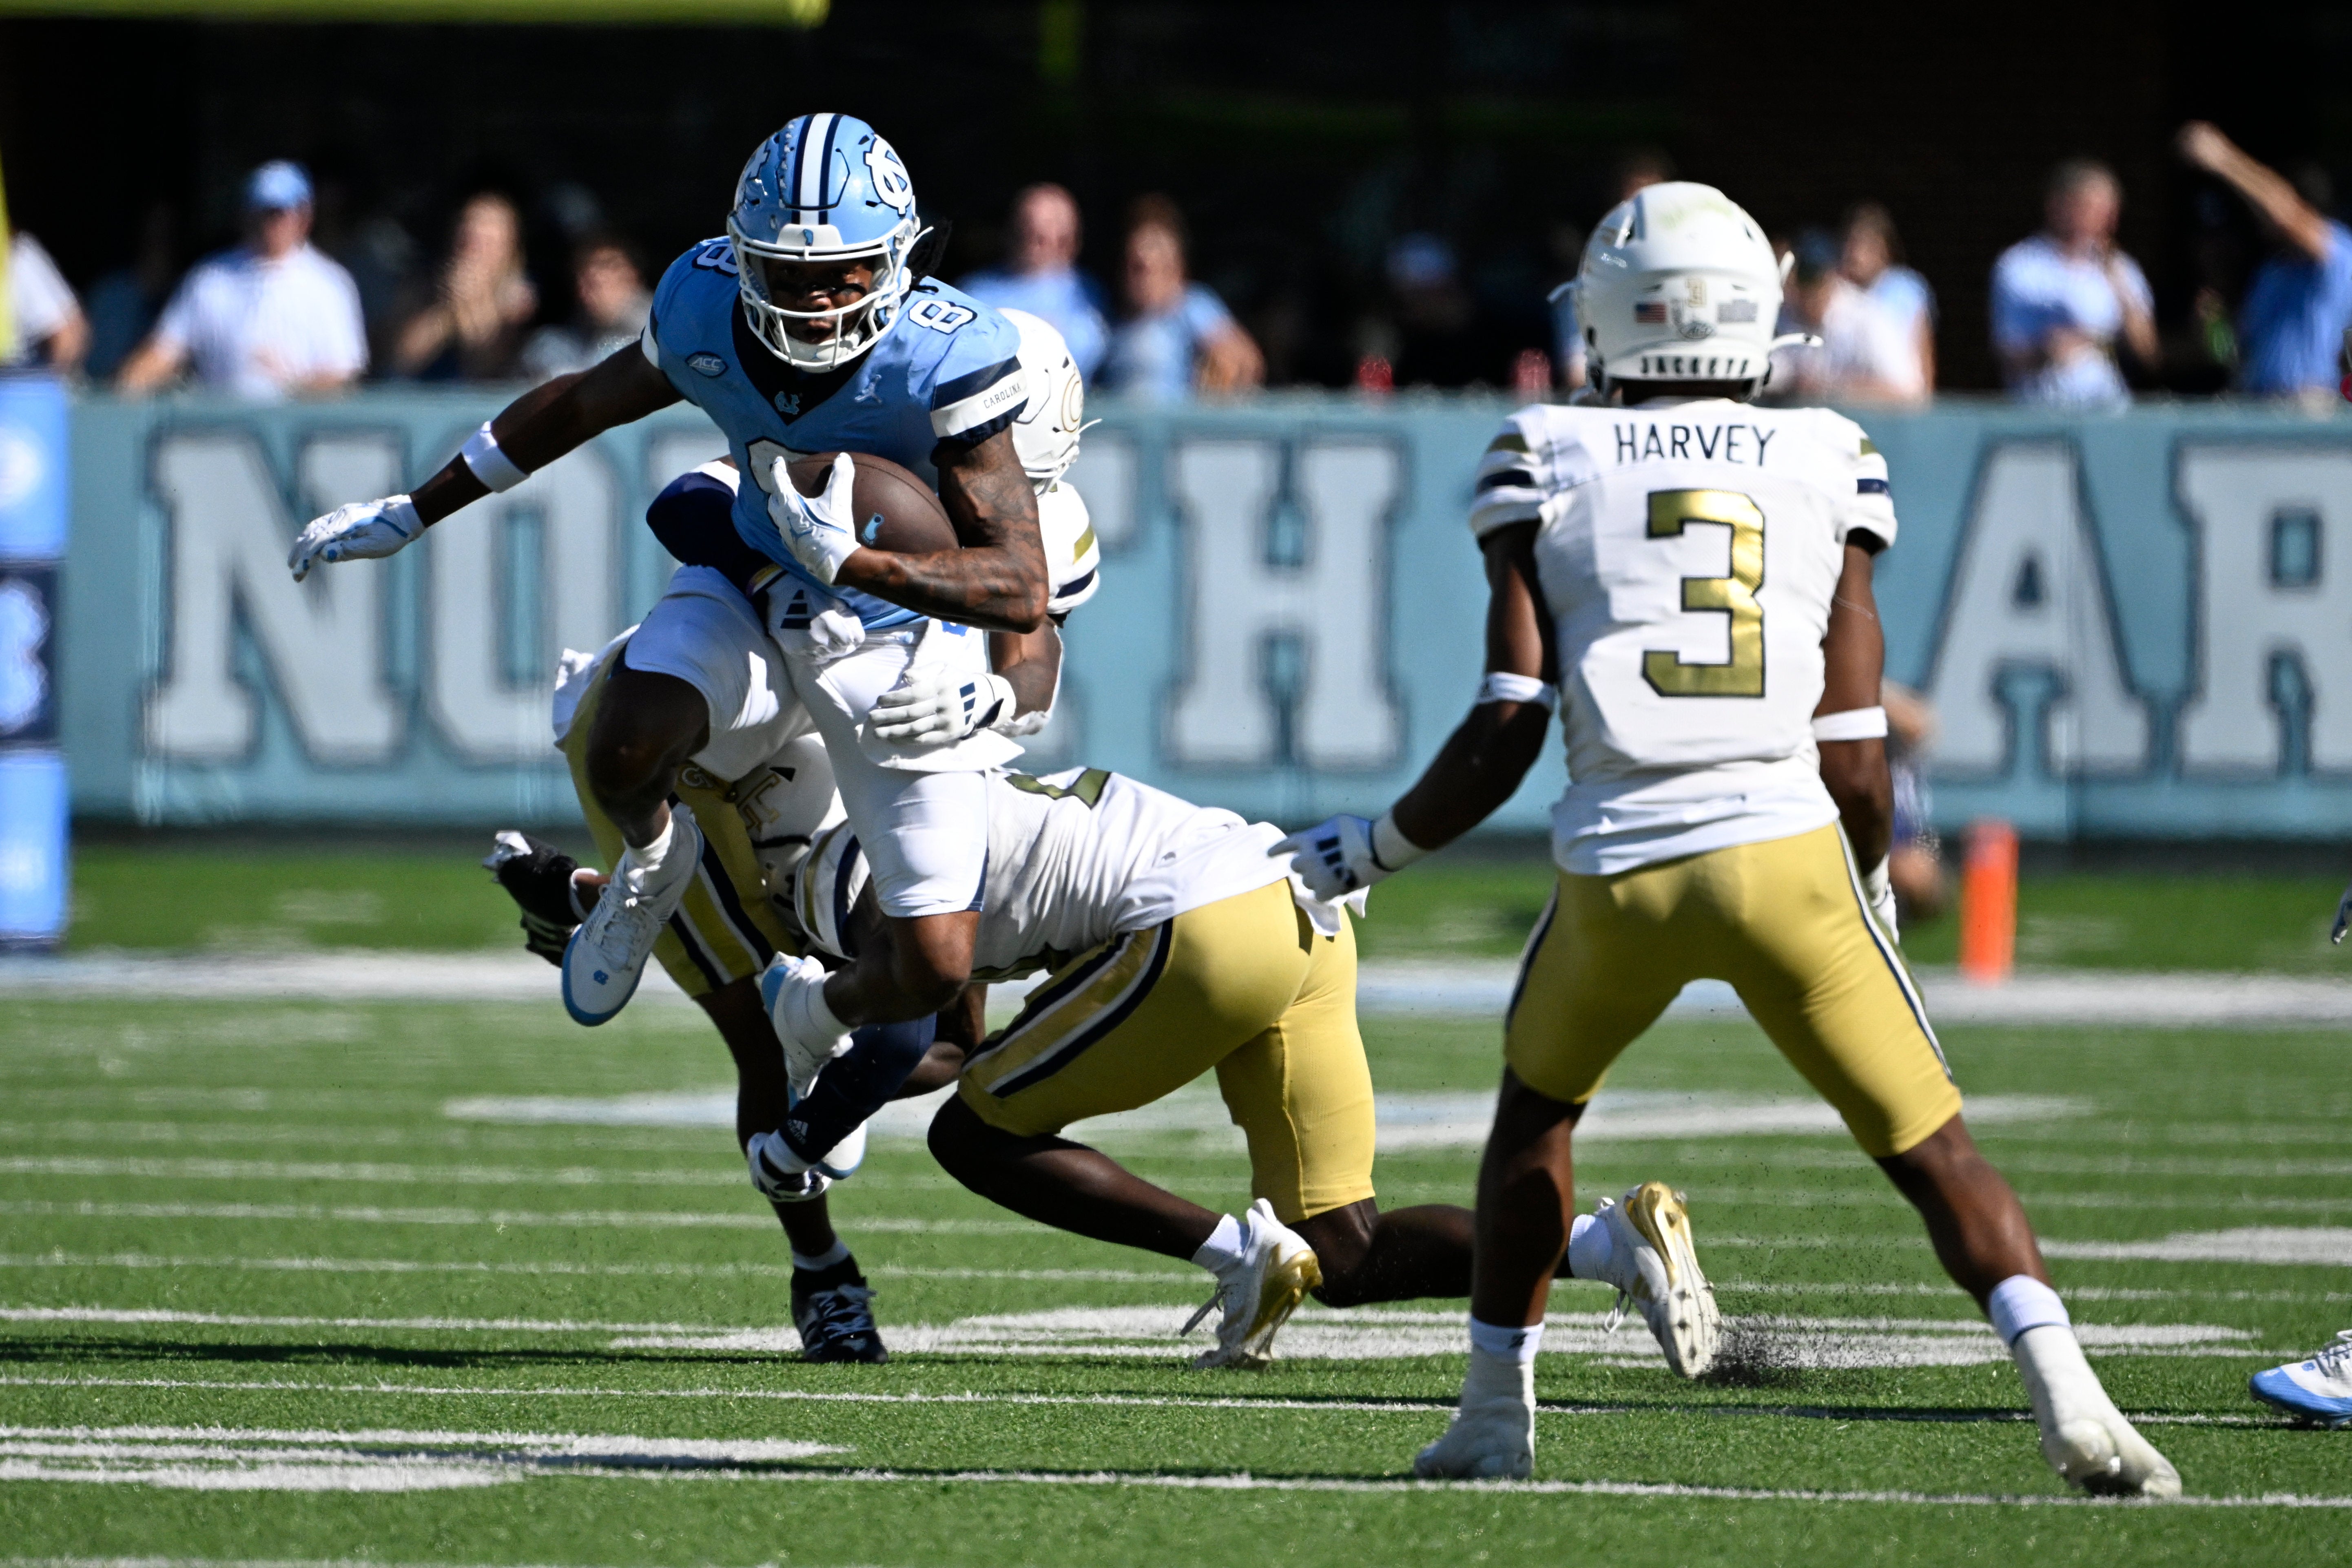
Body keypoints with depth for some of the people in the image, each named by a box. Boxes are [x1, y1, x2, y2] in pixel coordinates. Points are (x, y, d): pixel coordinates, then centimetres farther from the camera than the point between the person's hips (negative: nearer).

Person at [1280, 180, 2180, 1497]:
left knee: (1538, 1107, 28)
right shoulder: (1825, 469, 9)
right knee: (1931, 1149, 5)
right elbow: (1854, 760, 6)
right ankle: (2071, 1403, -14)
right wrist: (1873, 889, 25)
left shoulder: (1551, 472, 7)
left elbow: (1505, 738, 2)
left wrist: (1371, 851, 17)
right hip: (1785, 849, -1)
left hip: (1618, 866, 1)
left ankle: (1496, 1415, 28)